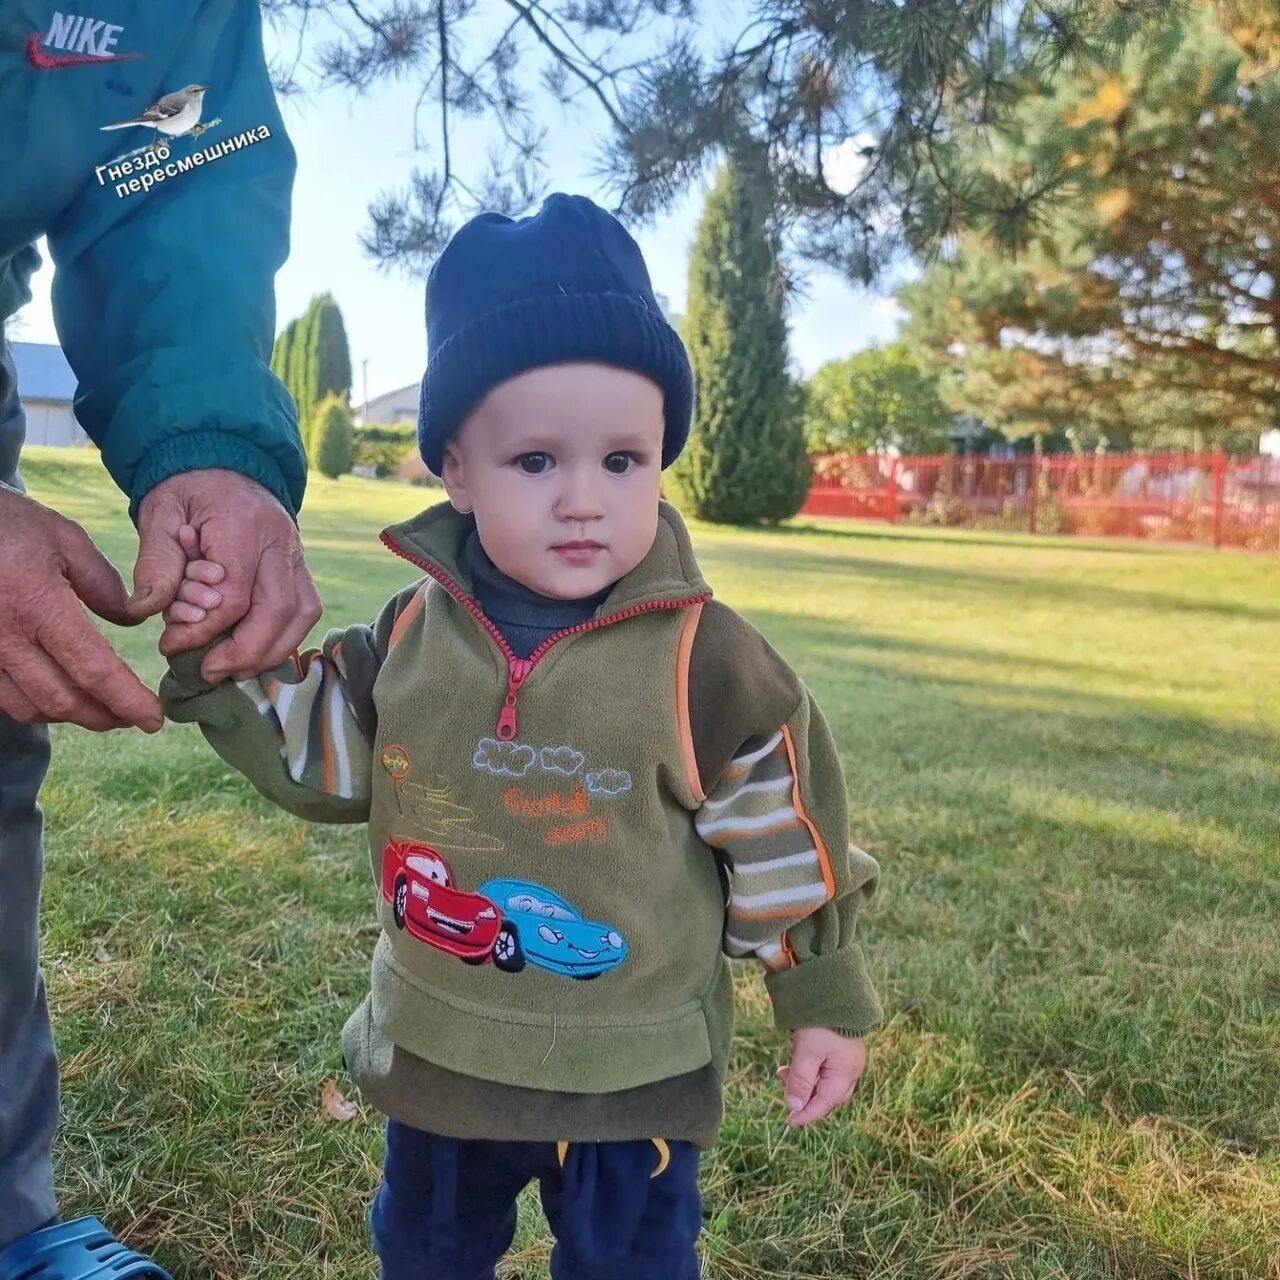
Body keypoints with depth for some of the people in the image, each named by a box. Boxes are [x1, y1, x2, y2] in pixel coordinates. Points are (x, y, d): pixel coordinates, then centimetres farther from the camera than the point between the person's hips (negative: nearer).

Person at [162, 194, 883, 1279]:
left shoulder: (707, 660, -21)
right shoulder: (417, 630, -9)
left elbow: (783, 844, -11)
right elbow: (323, 762, 3)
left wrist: (825, 1005, -3)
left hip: (635, 1076, -3)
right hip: (437, 1059, 4)